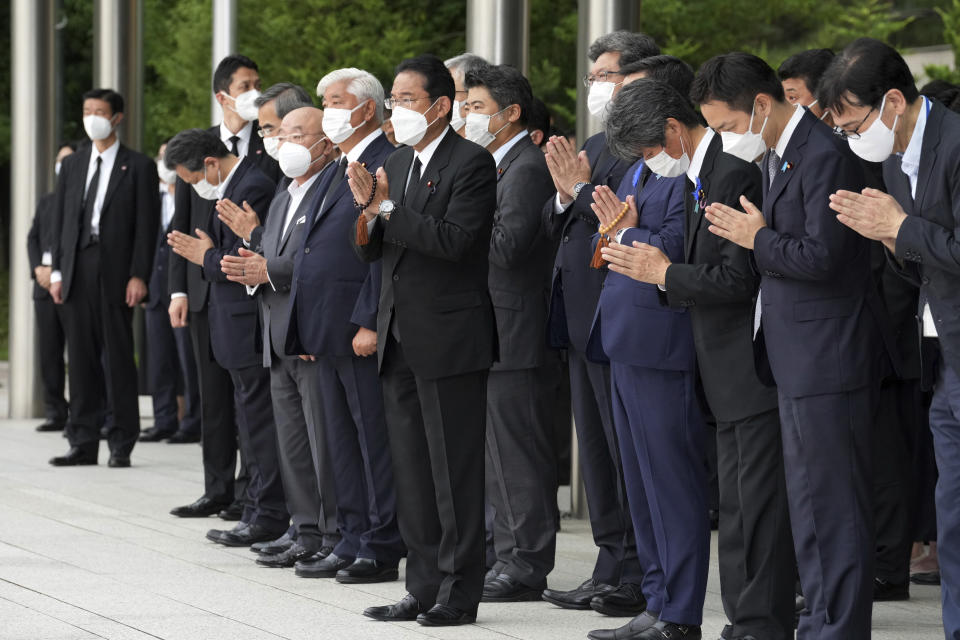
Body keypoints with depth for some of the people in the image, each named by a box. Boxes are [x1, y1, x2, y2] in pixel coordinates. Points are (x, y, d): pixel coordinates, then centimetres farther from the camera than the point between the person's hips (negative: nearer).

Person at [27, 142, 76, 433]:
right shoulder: (46, 202, 22)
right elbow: (33, 238, 16)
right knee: (48, 353, 4)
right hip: (45, 285, 6)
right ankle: (56, 413, 8)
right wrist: (38, 268, -1)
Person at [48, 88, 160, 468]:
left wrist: (138, 276, -11)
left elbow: (146, 225, -3)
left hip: (116, 274, -4)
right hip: (78, 274, 4)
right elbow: (60, 220, 14)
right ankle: (83, 443, 8)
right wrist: (57, 271, 6)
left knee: (118, 358, -3)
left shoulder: (138, 166, 2)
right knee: (82, 360, 5)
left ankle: (122, 445, 2)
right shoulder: (72, 166, 16)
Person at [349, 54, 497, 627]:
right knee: (412, 471, 11)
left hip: (449, 338, -8)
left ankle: (459, 592, 3)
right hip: (401, 340, 8)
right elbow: (371, 252, 14)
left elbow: (453, 239, -22)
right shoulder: (396, 165, 15)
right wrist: (367, 209, -5)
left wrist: (387, 207, -17)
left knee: (454, 471, -3)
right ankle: (424, 587, 18)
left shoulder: (472, 163, -10)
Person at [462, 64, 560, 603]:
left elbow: (506, 246, -23)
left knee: (519, 454, -7)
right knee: (499, 456, 14)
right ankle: (509, 558, 20)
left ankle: (527, 568, -3)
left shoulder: (528, 168, -14)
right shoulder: (500, 166, 19)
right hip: (495, 336, 11)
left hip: (516, 335, -11)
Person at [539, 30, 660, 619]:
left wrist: (582, 189, -17)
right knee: (598, 449, 13)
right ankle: (612, 568, 20)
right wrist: (565, 196, -3)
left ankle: (640, 579, 1)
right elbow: (556, 226, 17)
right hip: (582, 317, 10)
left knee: (627, 449, -5)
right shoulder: (593, 146, 18)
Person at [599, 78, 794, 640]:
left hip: (756, 369, -11)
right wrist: (655, 263, 6)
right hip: (731, 380, 11)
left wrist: (664, 273, -10)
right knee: (737, 505, 14)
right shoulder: (696, 178, 15)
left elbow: (740, 278, -21)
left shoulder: (735, 173, -17)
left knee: (759, 503, -6)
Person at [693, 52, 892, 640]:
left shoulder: (825, 156, -16)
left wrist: (758, 239, -10)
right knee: (812, 505, 16)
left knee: (832, 504, -7)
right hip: (801, 362, 11)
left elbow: (822, 258, -22)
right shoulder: (779, 156, 16)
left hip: (829, 359, -11)